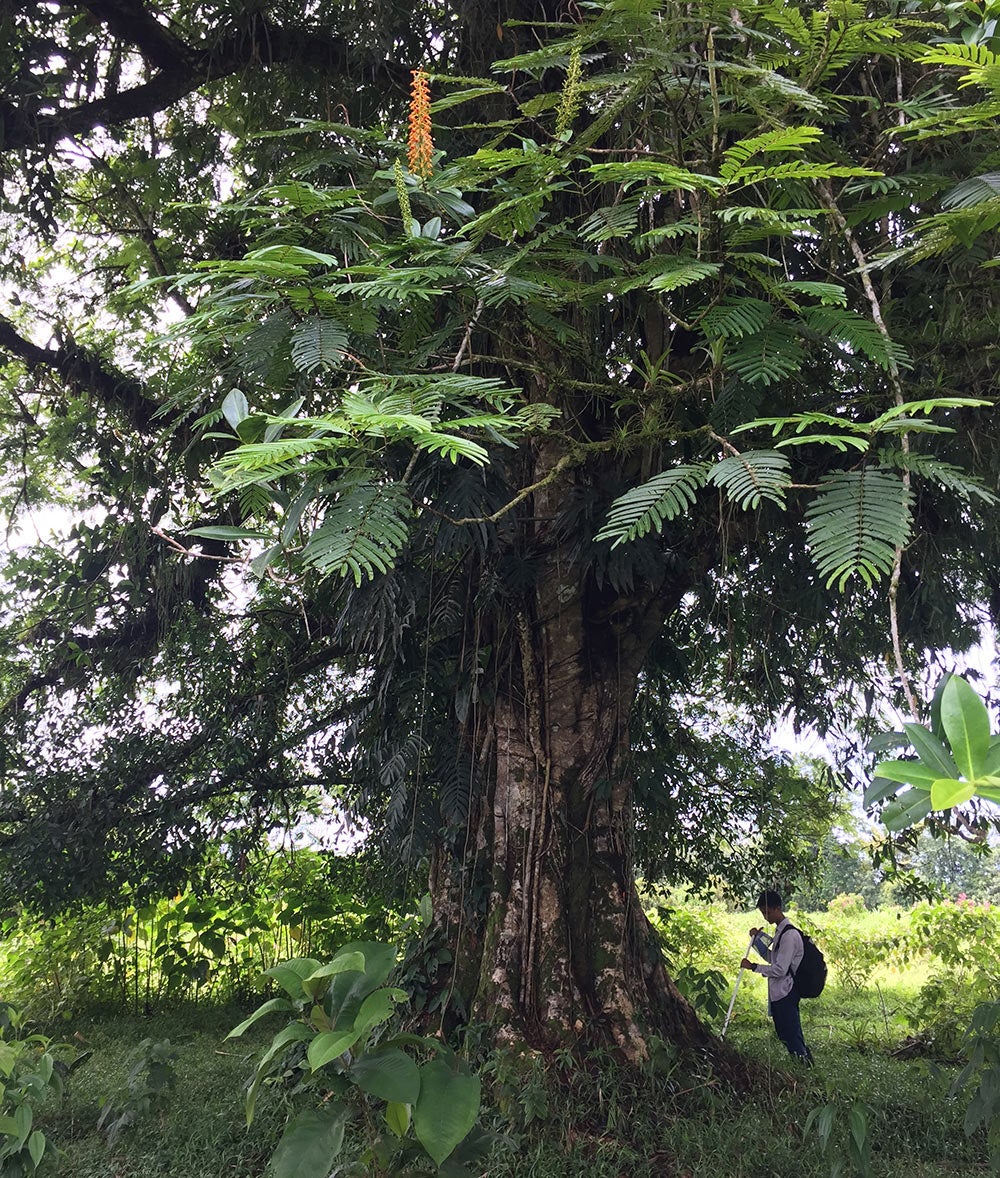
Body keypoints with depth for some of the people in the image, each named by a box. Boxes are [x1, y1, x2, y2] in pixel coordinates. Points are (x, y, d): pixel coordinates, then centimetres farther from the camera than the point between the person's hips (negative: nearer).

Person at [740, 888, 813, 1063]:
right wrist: (758, 938, 9)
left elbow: (780, 969, -22)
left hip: (786, 995, -10)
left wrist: (753, 967, -15)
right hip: (778, 994, 10)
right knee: (785, 1037, 16)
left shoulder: (789, 934, -19)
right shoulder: (779, 931, 13)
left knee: (792, 1037, -5)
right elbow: (771, 958, 22)